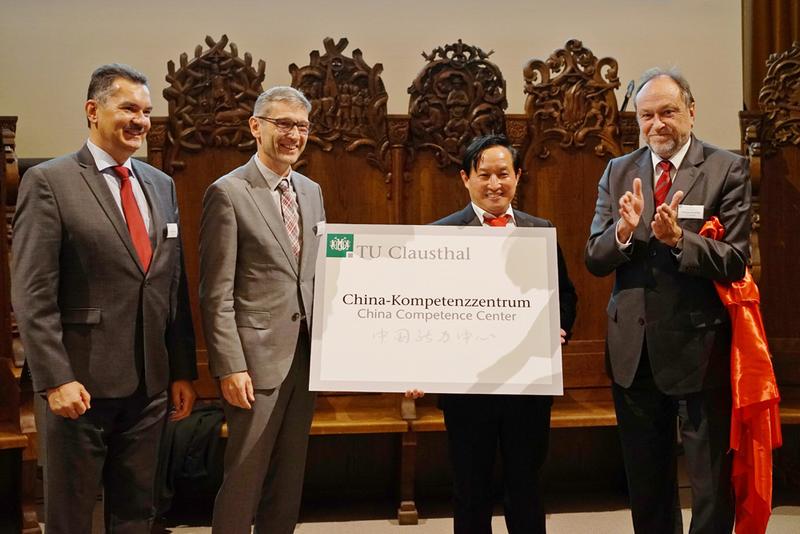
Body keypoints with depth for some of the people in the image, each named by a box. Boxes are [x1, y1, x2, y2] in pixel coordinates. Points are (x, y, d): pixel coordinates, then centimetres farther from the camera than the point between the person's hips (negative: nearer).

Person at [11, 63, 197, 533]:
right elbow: (33, 294, -12)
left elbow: (174, 286, 12)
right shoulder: (49, 181, -7)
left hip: (150, 383, 5)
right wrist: (57, 379, -17)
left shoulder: (161, 184, 11)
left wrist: (183, 371, 9)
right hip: (83, 382, -5)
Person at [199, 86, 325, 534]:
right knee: (245, 477, 4)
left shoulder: (312, 191, 12)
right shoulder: (228, 193, -9)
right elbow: (217, 293, -12)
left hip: (306, 355, 7)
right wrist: (230, 367, -16)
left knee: (290, 479, 15)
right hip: (258, 357, -6)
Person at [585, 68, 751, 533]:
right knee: (646, 482, 18)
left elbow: (735, 261, -13)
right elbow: (594, 260, 0)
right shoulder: (618, 172, 6)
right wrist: (624, 230, -19)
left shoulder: (727, 169, -5)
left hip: (699, 347, -4)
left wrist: (678, 239, -28)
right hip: (634, 350, 4)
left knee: (712, 484, 7)